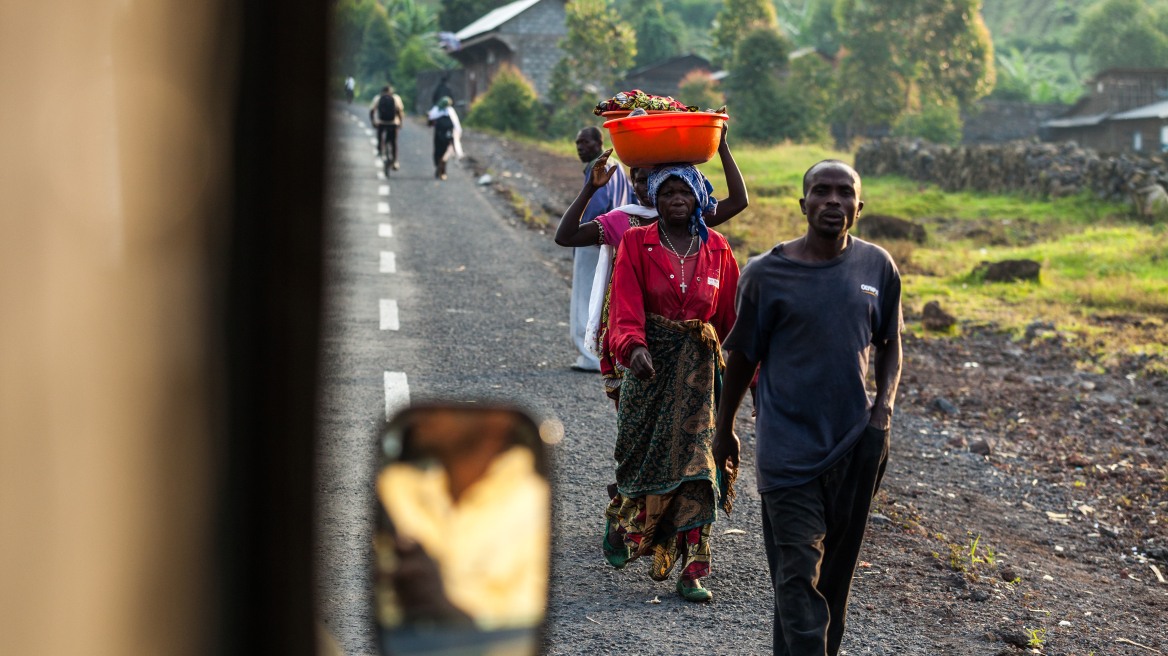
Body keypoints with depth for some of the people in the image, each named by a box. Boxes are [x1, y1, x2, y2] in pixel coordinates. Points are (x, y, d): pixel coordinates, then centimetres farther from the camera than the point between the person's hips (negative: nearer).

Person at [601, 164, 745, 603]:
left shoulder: (717, 250, 6)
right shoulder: (637, 244, -2)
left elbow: (733, 314, 10)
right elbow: (625, 306, -13)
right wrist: (633, 347, -32)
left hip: (699, 367, 1)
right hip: (651, 363, -1)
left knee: (694, 465, -6)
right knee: (646, 457, 4)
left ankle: (692, 571, -6)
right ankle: (623, 522, 37)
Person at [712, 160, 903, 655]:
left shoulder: (877, 267, 3)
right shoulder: (767, 274, -6)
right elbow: (742, 357, 5)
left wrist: (885, 401, -2)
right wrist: (724, 430, 13)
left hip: (856, 444, 3)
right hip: (788, 447, -3)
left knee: (836, 572, 14)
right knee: (799, 577, -9)